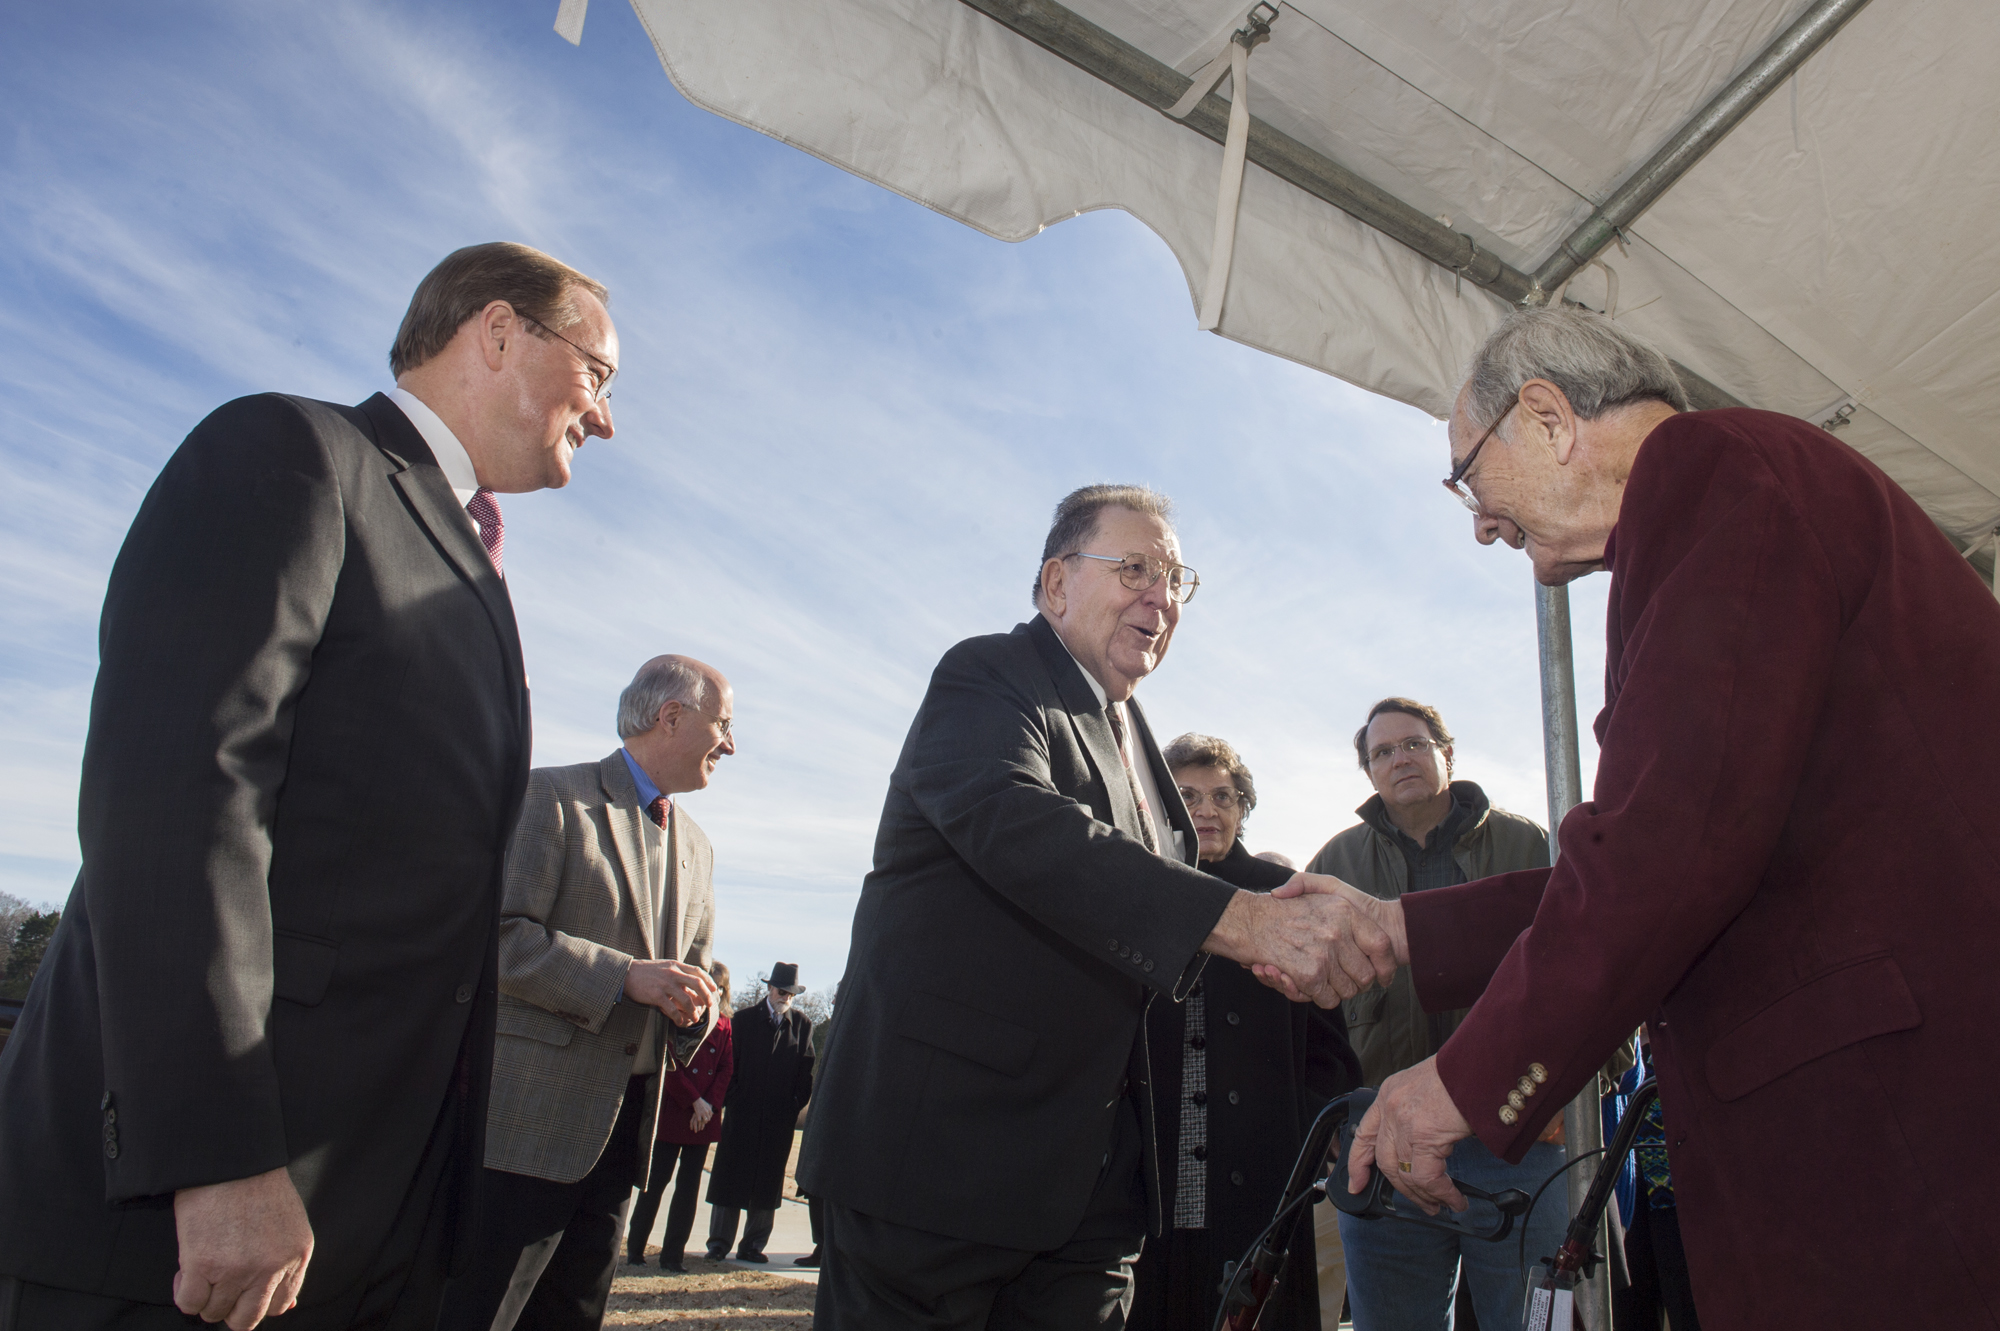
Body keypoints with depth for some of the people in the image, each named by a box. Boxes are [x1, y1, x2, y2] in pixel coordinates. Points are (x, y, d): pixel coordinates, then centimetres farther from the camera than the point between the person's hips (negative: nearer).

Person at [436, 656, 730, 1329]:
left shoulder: (696, 847, 17)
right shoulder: (551, 796, -6)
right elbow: (497, 935, -15)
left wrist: (693, 1010, 0)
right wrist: (624, 975, -22)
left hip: (626, 1122, 7)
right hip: (534, 1115, -7)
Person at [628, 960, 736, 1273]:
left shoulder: (724, 1025, 10)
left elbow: (727, 1068, 5)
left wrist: (710, 1105, -9)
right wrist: (695, 1102, -13)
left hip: (704, 1116, 4)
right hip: (672, 1112, -4)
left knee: (689, 1185, 5)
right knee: (657, 1179, 1)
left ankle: (673, 1254, 12)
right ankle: (635, 1247, 16)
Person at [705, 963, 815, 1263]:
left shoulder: (802, 1025, 6)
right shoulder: (745, 1018, 3)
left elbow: (806, 1070, 7)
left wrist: (796, 1104, -1)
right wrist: (730, 1098, -4)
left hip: (780, 1118, 1)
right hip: (742, 1114, -1)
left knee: (768, 1182, 6)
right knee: (730, 1177, 3)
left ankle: (753, 1244, 15)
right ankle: (719, 1242, 12)